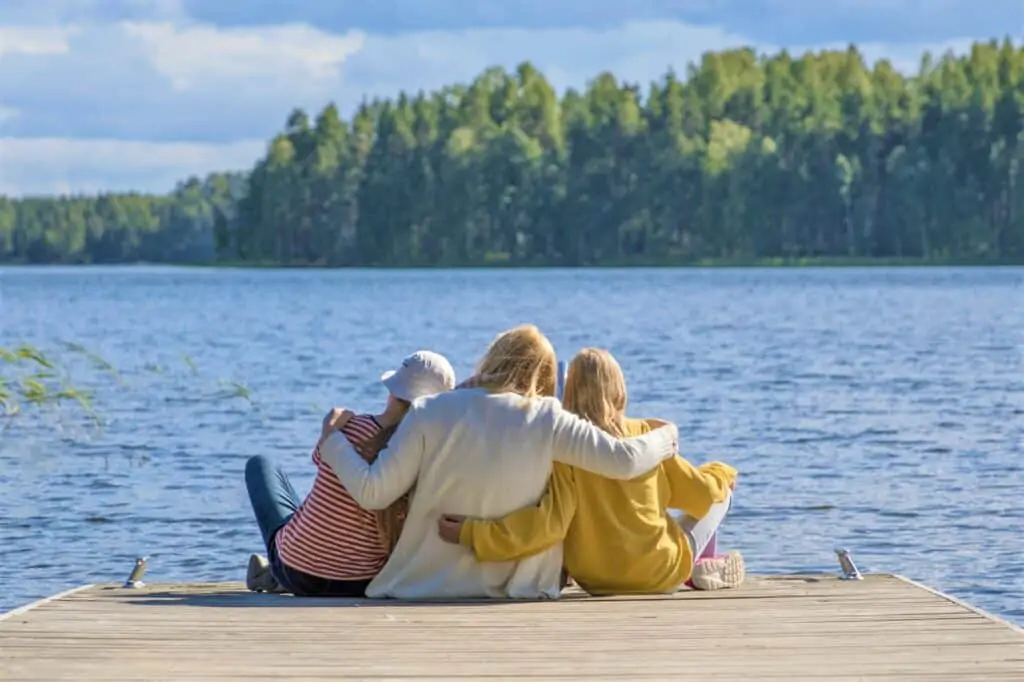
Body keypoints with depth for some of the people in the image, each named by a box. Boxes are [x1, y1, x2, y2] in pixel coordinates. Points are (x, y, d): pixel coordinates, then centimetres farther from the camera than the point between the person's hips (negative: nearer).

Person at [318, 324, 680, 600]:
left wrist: (334, 441, 6)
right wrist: (665, 438, 10)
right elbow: (624, 461, -11)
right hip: (499, 591, -2)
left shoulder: (431, 412, -9)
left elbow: (373, 493, -11)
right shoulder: (546, 420, -10)